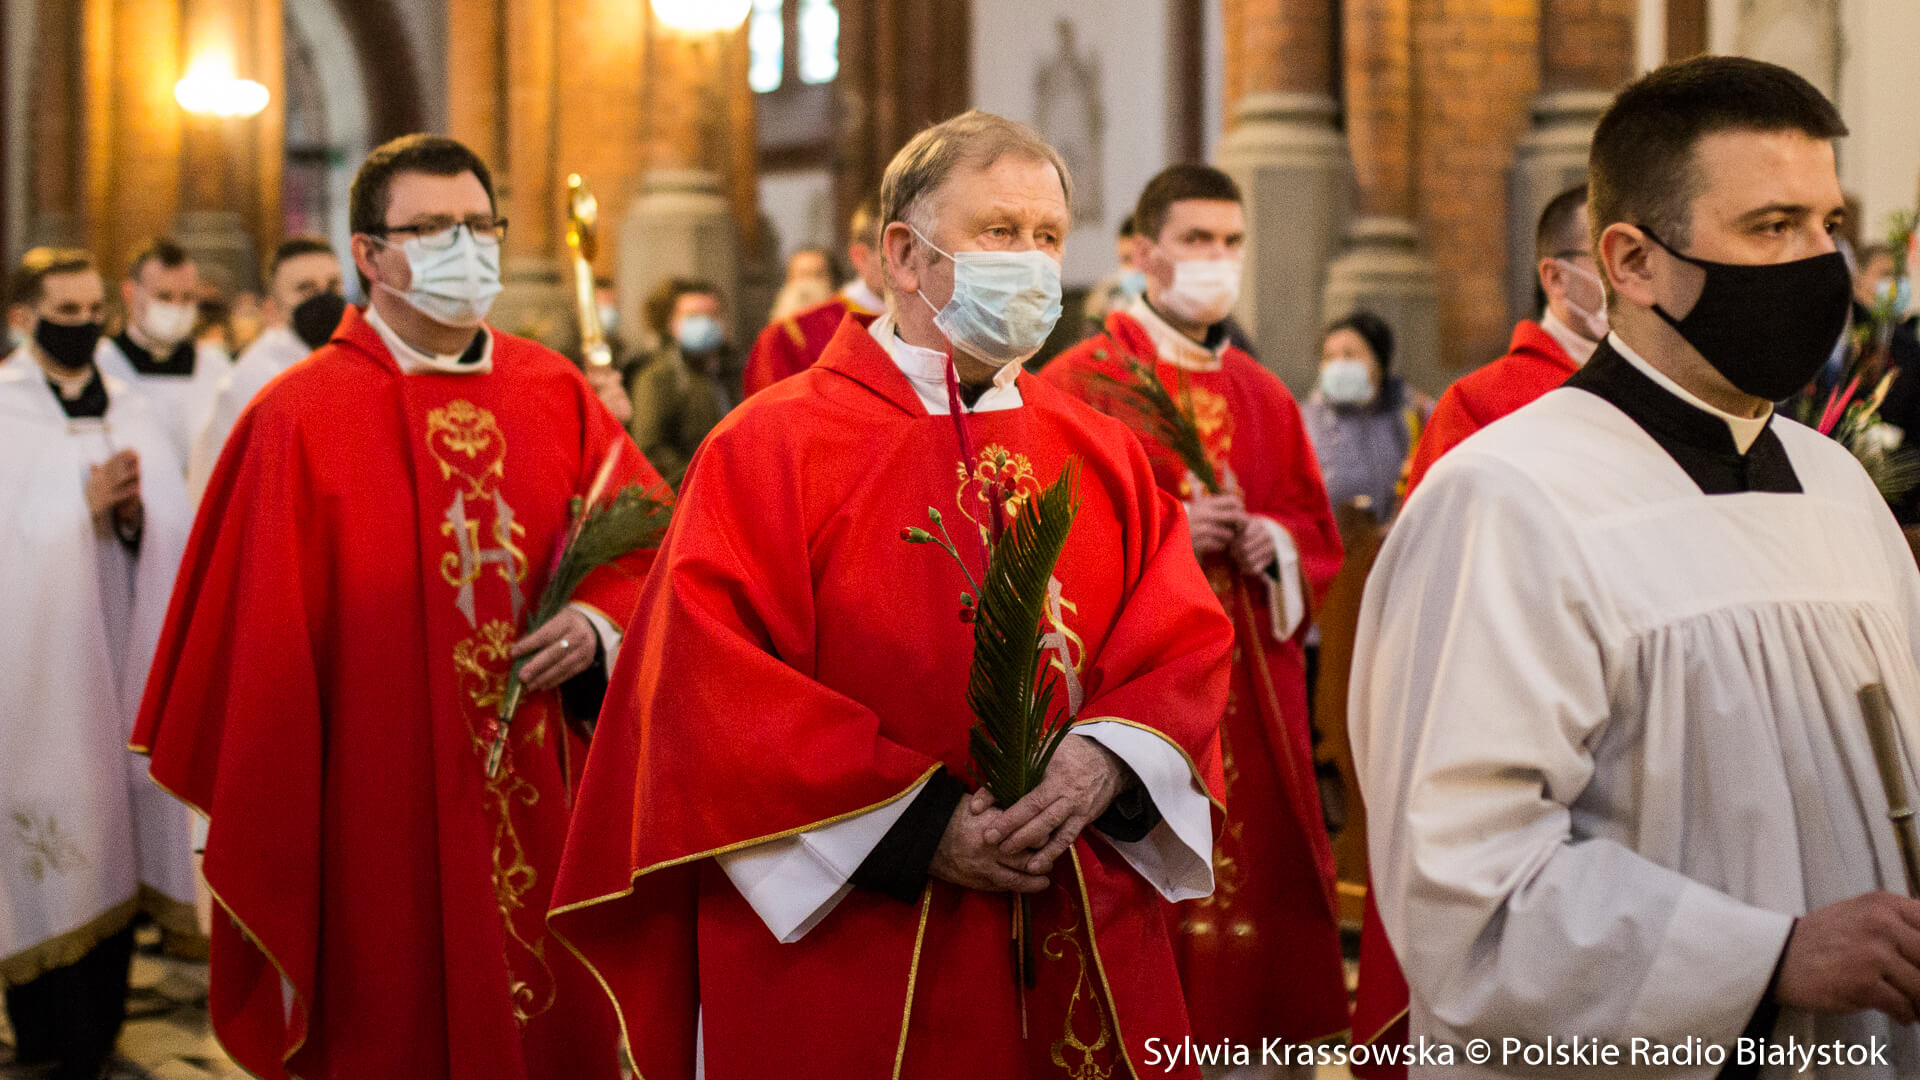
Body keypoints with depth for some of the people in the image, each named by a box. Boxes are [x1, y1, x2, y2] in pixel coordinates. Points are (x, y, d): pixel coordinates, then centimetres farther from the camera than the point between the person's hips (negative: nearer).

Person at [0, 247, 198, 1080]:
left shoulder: (137, 417, 11)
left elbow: (174, 541, 7)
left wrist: (133, 517, -12)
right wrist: (85, 505, -15)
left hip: (118, 655, 4)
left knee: (112, 838, 4)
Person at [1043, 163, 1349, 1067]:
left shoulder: (1266, 398, 15)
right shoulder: (1080, 384, -2)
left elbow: (1317, 531, 19)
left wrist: (1278, 543, -3)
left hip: (1252, 694, 5)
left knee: (1257, 868, 4)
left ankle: (1250, 1040, 15)